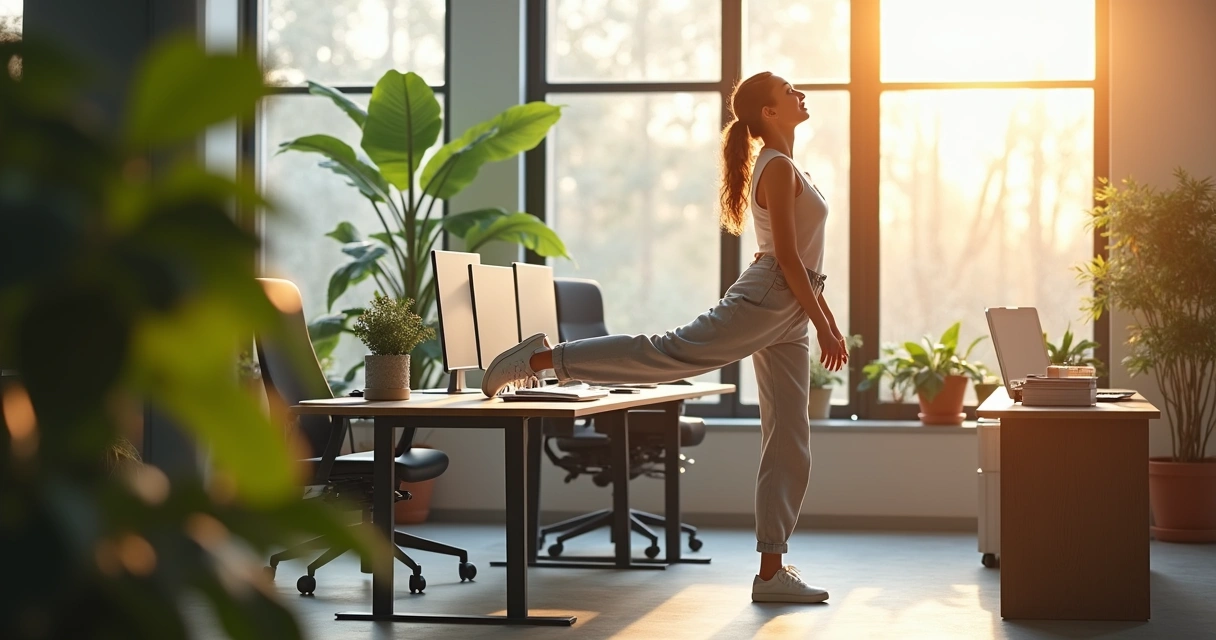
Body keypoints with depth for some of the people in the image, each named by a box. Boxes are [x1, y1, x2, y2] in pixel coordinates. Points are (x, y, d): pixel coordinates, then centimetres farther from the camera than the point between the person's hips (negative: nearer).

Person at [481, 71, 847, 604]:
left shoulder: (784, 168, 22)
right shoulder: (777, 168, -8)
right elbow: (787, 257, -15)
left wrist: (830, 322, 25)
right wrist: (823, 327, -16)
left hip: (786, 319, 9)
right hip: (765, 300, -9)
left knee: (789, 444, 4)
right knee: (667, 353, -21)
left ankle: (772, 571, 4)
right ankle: (539, 359, -16)